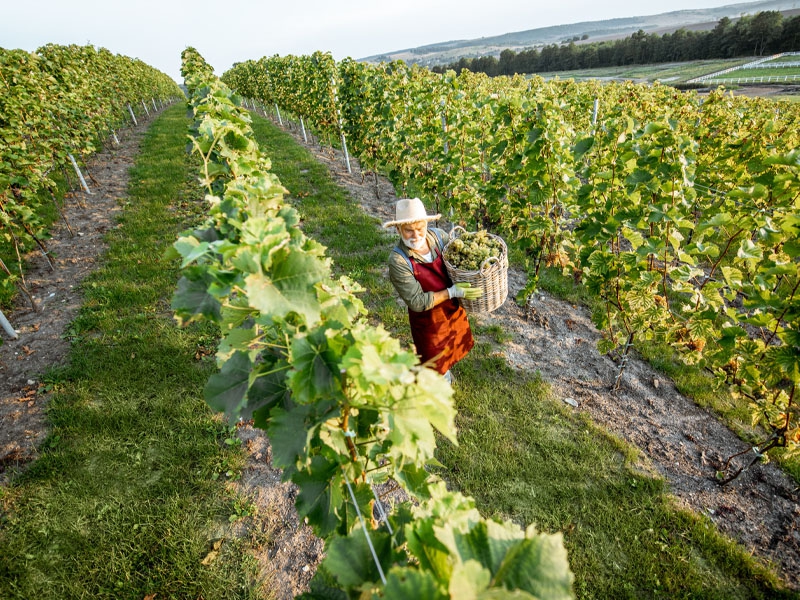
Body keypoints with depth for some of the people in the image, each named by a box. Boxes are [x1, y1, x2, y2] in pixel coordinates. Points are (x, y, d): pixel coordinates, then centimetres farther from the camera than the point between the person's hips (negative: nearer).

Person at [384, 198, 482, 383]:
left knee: (452, 347, 31)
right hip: (428, 318, -5)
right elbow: (417, 303, -27)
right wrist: (452, 292, -29)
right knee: (435, 362, 20)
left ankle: (446, 371, 62)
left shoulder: (438, 235, -16)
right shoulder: (398, 260, -30)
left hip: (453, 307, 5)